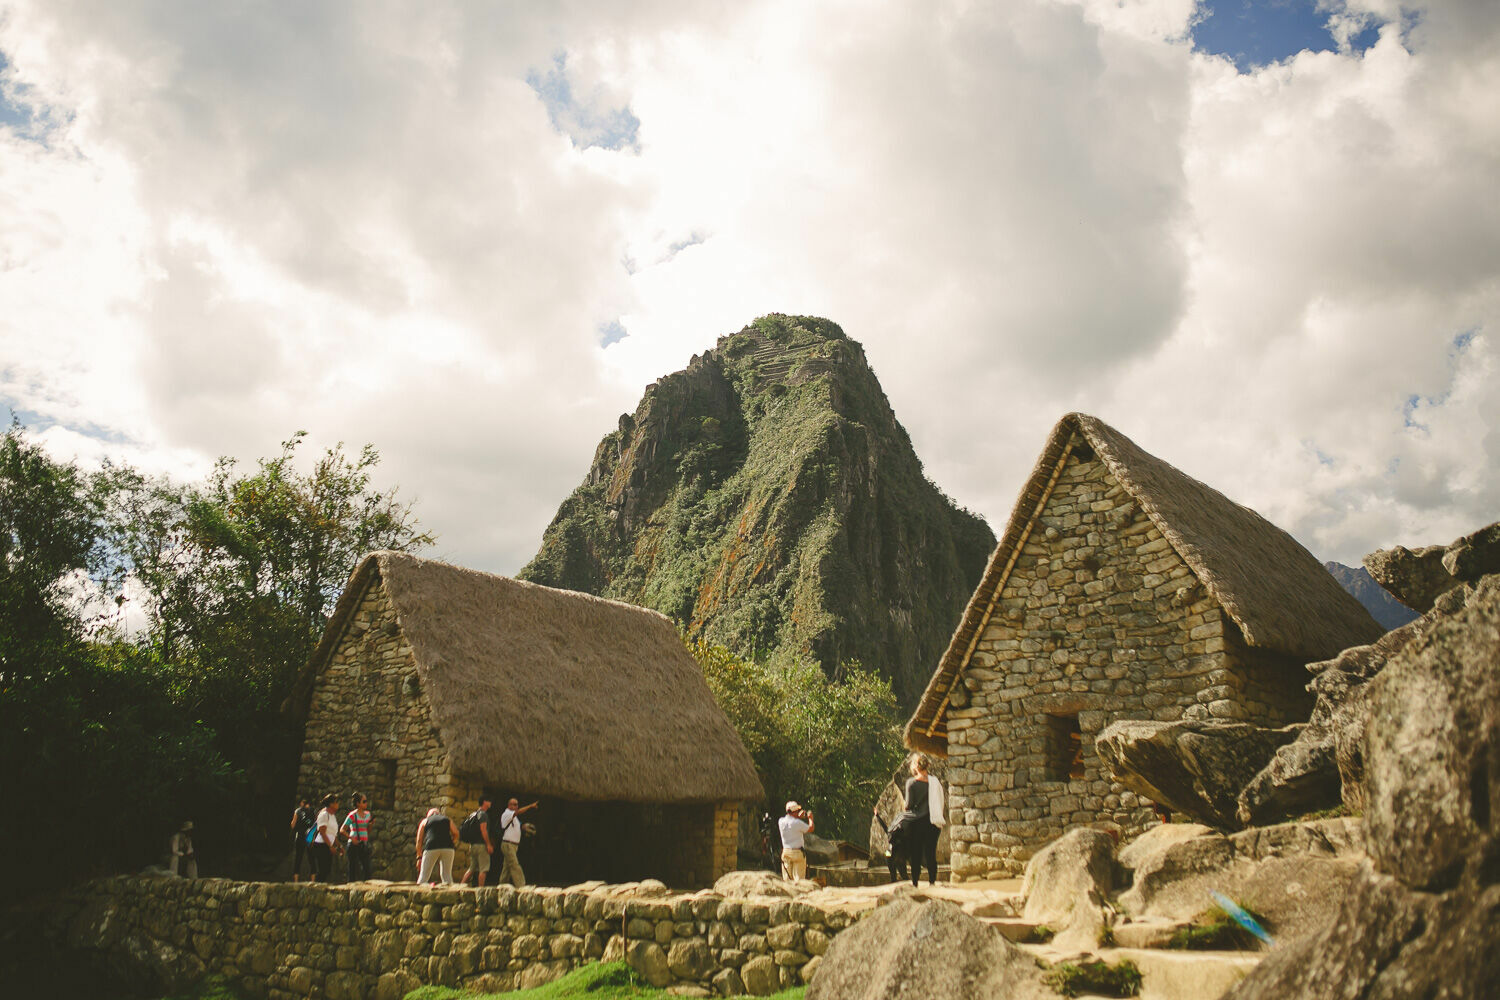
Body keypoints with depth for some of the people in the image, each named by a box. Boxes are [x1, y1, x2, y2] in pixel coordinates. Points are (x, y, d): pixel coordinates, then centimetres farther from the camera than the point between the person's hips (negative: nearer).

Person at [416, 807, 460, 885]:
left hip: (431, 847, -1)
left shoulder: (425, 821, 22)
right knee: (447, 874, 10)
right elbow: (456, 833, 12)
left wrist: (419, 856, 18)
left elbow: (419, 840, 16)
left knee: (424, 875, 5)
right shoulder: (447, 820, 25)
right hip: (448, 847, 1)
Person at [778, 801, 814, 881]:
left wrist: (799, 817, 19)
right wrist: (810, 818, 11)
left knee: (787, 878, 10)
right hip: (797, 853, -5)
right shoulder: (797, 823, -17)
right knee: (799, 877, 1)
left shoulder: (781, 821, -2)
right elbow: (810, 829, -4)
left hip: (785, 852, 5)